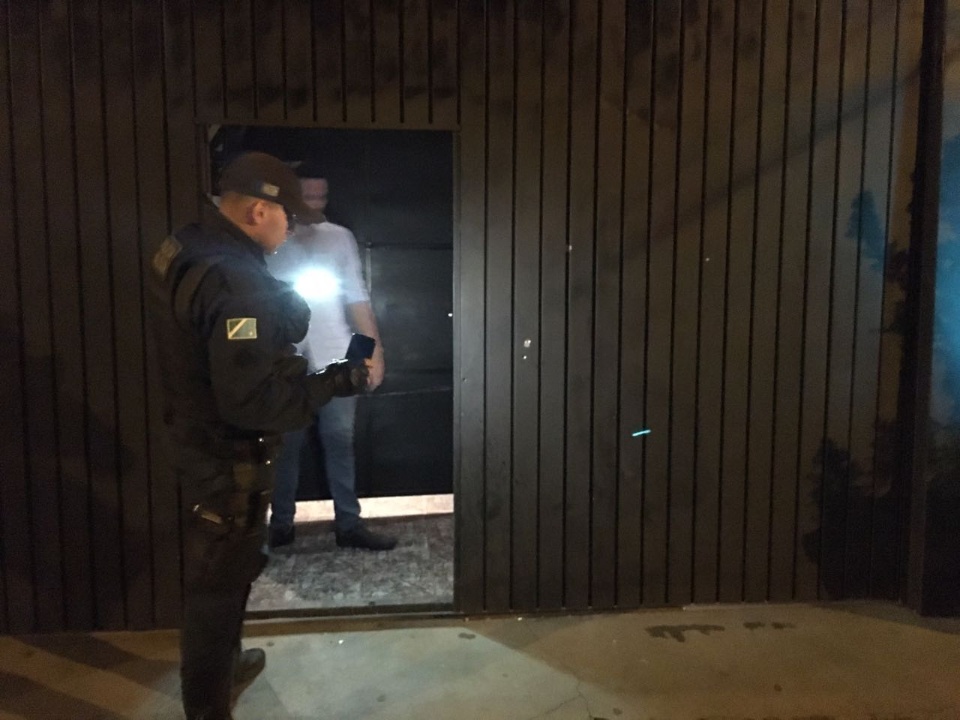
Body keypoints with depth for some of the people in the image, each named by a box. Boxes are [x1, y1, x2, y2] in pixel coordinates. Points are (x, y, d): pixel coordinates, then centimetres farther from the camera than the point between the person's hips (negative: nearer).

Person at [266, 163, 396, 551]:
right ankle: (281, 523, 24)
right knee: (286, 445, 8)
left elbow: (357, 297, 4)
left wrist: (374, 349, -1)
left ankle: (348, 524, 16)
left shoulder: (341, 238, 5)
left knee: (340, 442, 6)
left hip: (336, 359, 2)